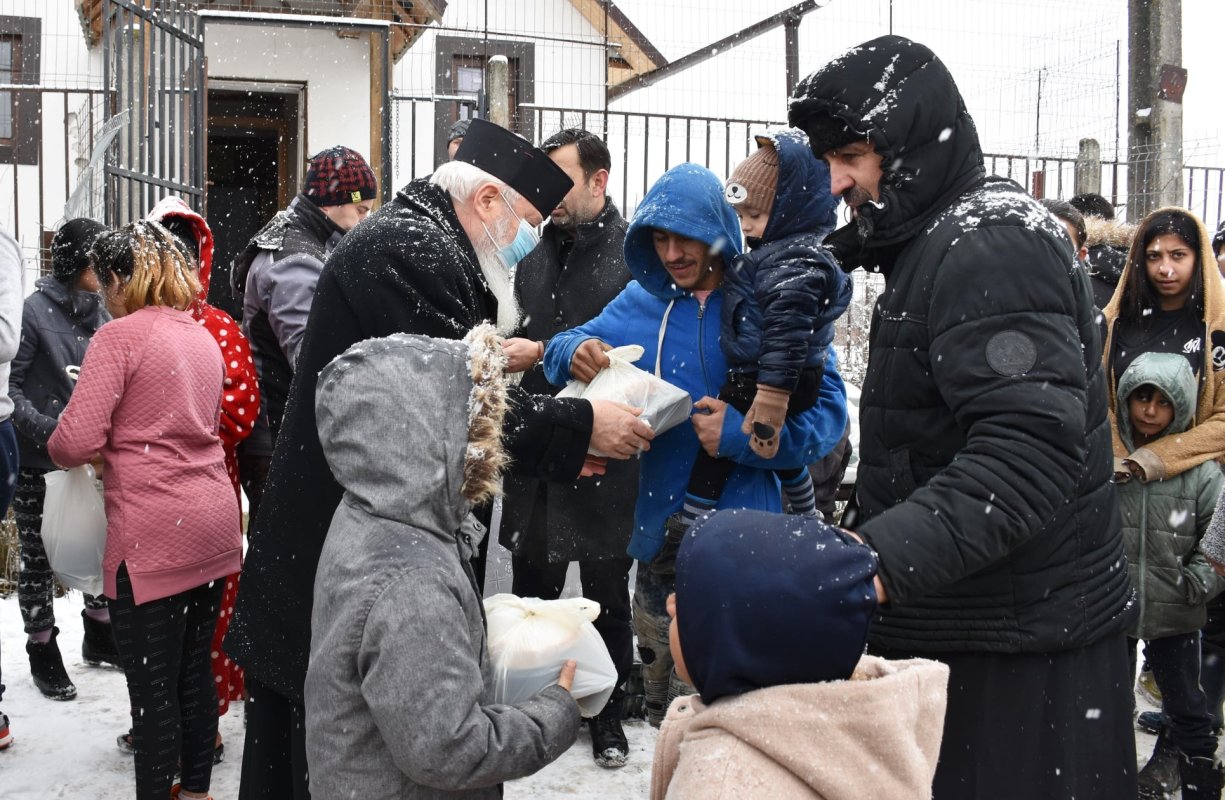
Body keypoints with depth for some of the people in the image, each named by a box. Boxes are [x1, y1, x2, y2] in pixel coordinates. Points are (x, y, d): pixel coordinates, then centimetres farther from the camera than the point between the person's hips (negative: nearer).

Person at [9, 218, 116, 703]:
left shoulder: (100, 314, 6)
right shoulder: (34, 311, -12)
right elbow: (9, 386, -13)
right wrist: (46, 429, -24)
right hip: (40, 463, -6)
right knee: (38, 558, 8)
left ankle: (99, 637, 32)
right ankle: (43, 652, 22)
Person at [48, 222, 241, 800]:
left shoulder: (119, 336, -10)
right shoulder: (202, 336, 13)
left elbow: (75, 441, -16)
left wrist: (61, 451, 5)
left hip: (153, 535, -8)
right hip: (214, 527, 8)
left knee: (153, 688, 2)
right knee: (196, 670, 18)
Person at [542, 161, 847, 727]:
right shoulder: (641, 302, 6)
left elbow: (826, 410, -11)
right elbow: (573, 347, 12)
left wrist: (744, 434, -25)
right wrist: (575, 352, -11)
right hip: (660, 533, 5)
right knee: (663, 710, 20)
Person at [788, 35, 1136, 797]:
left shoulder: (987, 247, -18)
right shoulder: (948, 242, 15)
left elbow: (1031, 453, -30)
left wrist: (876, 562, -40)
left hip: (1022, 651, -10)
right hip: (966, 626, 10)